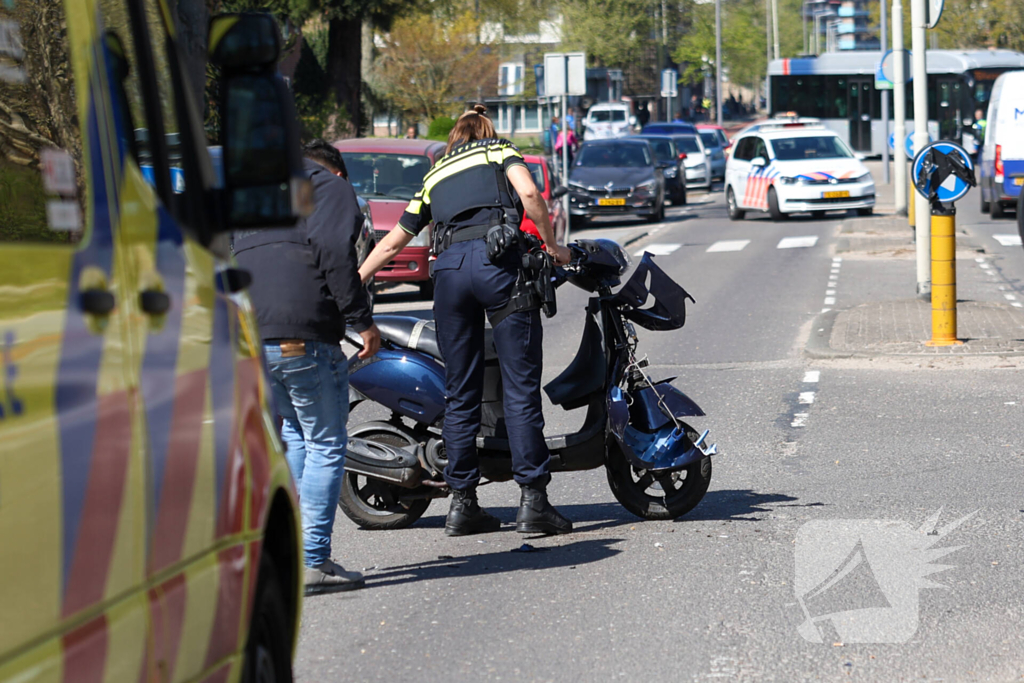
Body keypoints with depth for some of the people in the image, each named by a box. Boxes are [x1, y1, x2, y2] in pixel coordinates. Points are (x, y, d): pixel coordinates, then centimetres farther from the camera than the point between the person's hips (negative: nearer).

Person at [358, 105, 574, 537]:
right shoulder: (500, 152, 21)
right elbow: (529, 193, -1)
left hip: (448, 267, 4)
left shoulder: (435, 176, 31)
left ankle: (462, 503, 10)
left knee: (460, 392, 9)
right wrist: (551, 245, 9)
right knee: (521, 385, -3)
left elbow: (392, 243, 33)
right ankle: (533, 501, -9)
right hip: (497, 257, -4)